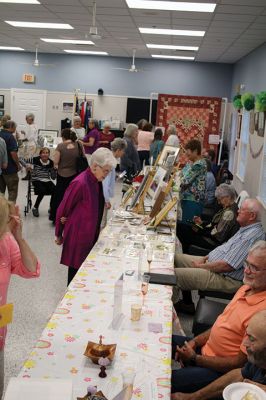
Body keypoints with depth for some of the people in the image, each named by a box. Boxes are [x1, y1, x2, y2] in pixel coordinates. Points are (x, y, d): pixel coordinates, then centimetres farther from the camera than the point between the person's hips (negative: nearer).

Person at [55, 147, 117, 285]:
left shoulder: (96, 181, 4)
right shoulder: (80, 183, -22)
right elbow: (63, 210, -13)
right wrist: (58, 234, -3)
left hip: (91, 235, 8)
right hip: (78, 236, -8)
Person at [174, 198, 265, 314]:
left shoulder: (252, 236, -26)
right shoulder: (246, 229, 8)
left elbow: (226, 266, -28)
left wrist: (200, 266, -14)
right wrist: (205, 258, 7)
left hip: (226, 279, -11)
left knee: (174, 274, -17)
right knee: (177, 258, 14)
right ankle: (187, 304, 20)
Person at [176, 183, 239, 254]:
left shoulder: (229, 213, -22)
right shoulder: (227, 208, 9)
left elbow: (218, 236, -24)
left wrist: (200, 230, -15)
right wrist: (202, 223, 2)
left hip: (214, 242, -11)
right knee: (180, 226, 5)